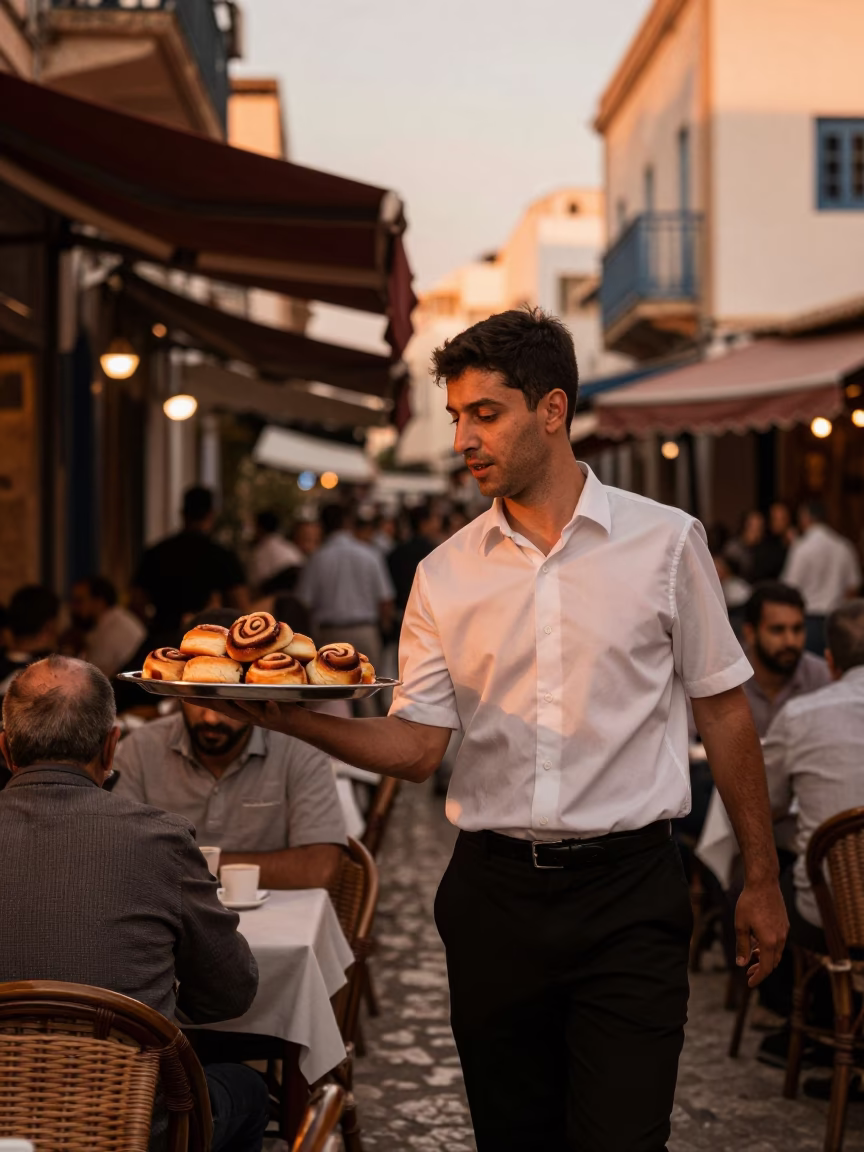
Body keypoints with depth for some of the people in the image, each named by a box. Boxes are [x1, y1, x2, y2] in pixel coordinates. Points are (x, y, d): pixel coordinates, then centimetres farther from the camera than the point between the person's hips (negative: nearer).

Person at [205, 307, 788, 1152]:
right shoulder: (445, 575, 5)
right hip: (493, 893, 3)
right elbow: (416, 747, 0)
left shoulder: (665, 543, -1)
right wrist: (287, 717, -17)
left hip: (627, 892, -3)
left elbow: (723, 711, 4)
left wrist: (761, 883, 6)